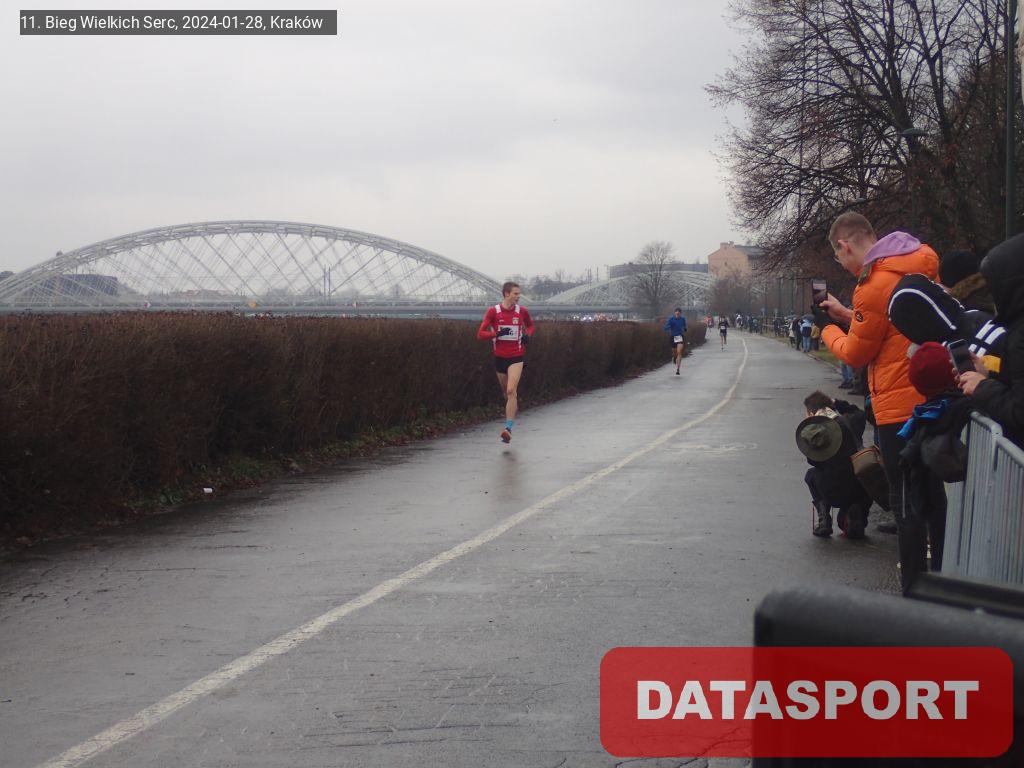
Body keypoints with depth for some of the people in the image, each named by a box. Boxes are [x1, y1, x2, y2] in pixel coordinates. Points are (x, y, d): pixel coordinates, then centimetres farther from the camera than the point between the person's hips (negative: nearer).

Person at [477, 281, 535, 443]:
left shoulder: (522, 311, 0)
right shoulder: (493, 311, -4)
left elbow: (530, 325, 21)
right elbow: (480, 333, -6)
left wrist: (528, 335, 0)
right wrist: (497, 334, -22)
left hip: (516, 357, -2)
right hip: (499, 357, 2)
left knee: (511, 391, -17)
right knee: (506, 393, 14)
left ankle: (508, 429, -21)